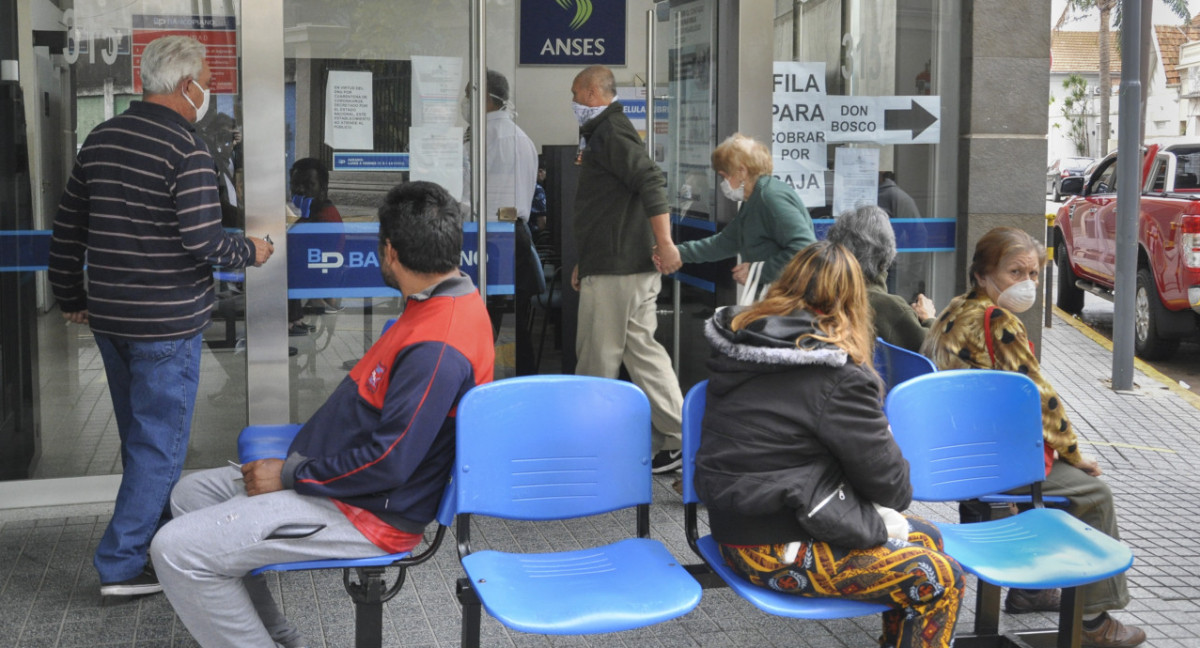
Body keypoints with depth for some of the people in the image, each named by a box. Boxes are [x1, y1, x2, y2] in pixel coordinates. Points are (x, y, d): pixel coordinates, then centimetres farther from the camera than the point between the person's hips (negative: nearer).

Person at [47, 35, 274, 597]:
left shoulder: (100, 139, 7)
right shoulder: (186, 150, -16)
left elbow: (68, 225, 12)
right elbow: (204, 242, -21)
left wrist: (71, 295, 22)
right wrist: (250, 252, -2)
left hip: (109, 318, 8)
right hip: (166, 324, -8)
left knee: (138, 437, 21)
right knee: (160, 444, 2)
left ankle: (154, 530, 36)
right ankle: (121, 565, 4)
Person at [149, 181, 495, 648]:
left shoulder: (438, 348, -28)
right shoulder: (447, 302, 6)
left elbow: (389, 463, -29)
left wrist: (290, 475, -15)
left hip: (367, 511, -11)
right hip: (343, 474, 11)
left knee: (176, 551, -15)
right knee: (192, 493, 18)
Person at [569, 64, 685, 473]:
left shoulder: (612, 133, -11)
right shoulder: (606, 133, 23)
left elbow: (651, 183, -25)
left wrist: (664, 243, -29)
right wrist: (586, 263, 29)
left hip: (615, 271, -10)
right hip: (631, 267, 10)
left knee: (597, 357, -2)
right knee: (642, 351, 9)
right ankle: (672, 440, 10)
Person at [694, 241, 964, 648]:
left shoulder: (738, 338, 6)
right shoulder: (835, 375, -19)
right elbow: (886, 478, -11)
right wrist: (899, 492, 13)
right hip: (774, 551, -9)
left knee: (925, 538, 15)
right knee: (942, 582, -4)